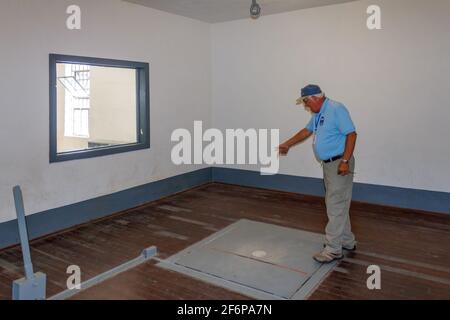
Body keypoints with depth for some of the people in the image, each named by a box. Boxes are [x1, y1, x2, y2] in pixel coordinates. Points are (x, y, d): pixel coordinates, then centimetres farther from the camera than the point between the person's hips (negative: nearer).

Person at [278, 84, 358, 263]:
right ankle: (347, 241, 29)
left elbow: (351, 134, -19)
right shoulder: (318, 114, 13)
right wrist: (287, 145, 29)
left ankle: (333, 249, 2)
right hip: (328, 164, 10)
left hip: (340, 164, -9)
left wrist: (345, 161, -24)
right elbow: (307, 131, 26)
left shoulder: (336, 109, -15)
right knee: (338, 205, 16)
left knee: (335, 207, -6)